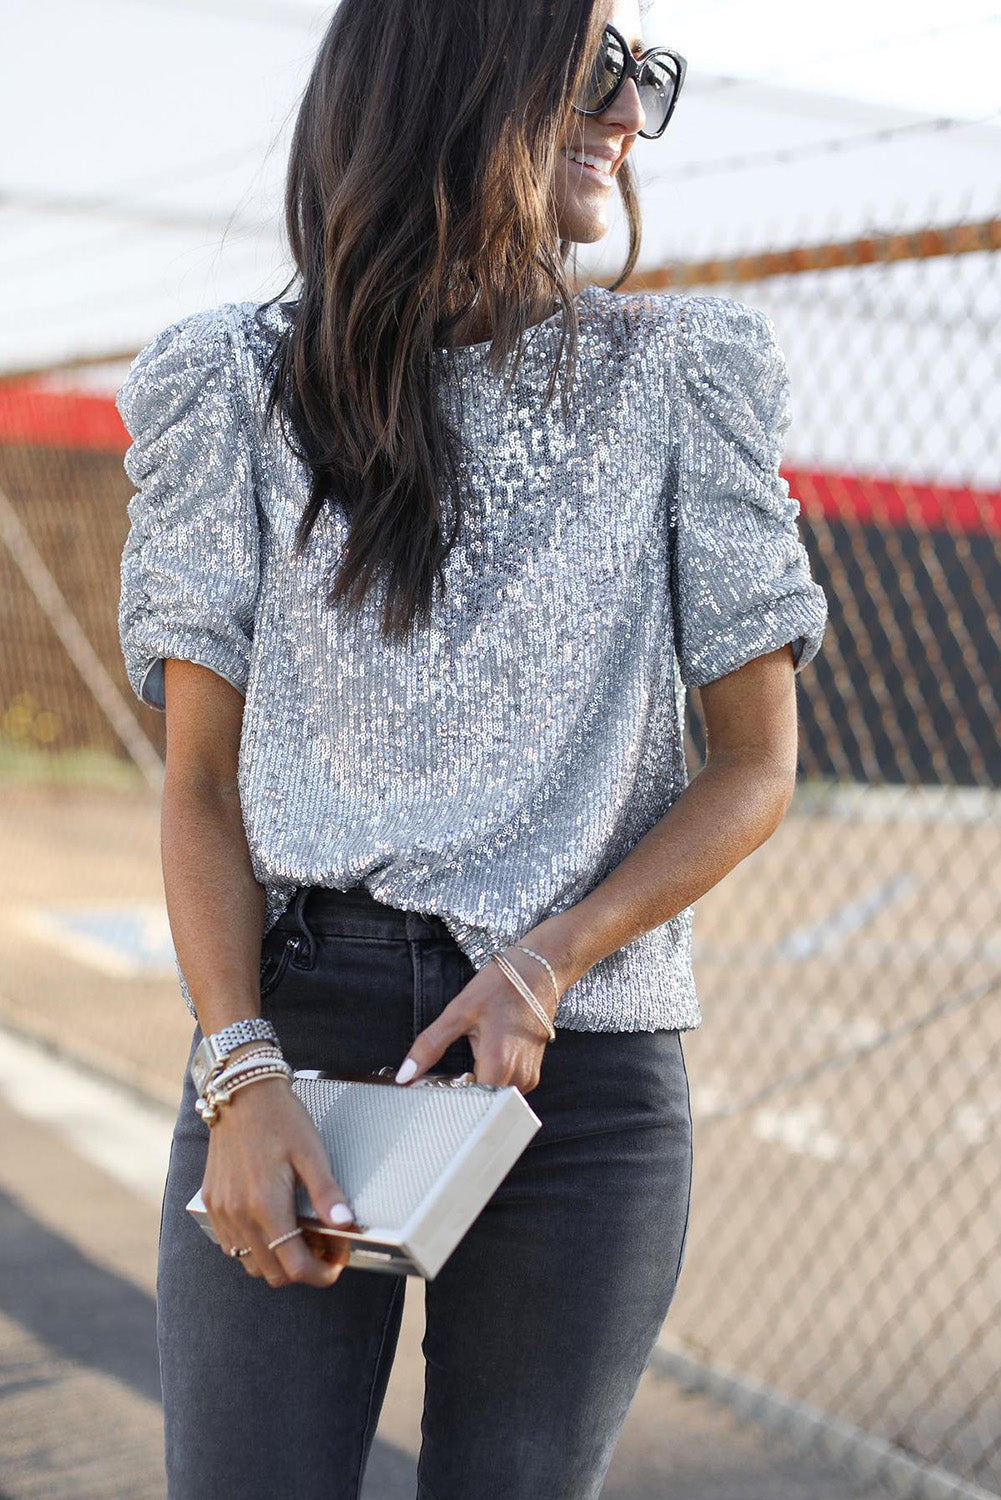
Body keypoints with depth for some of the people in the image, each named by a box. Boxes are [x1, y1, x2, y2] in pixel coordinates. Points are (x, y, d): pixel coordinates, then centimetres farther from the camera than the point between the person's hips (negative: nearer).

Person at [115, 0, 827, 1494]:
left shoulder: (679, 377, 6)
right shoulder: (240, 386, 5)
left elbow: (755, 769, 5)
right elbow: (201, 784, 2)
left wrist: (549, 963, -10)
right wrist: (241, 1071, -13)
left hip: (585, 1082, 1)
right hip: (293, 1043, 0)